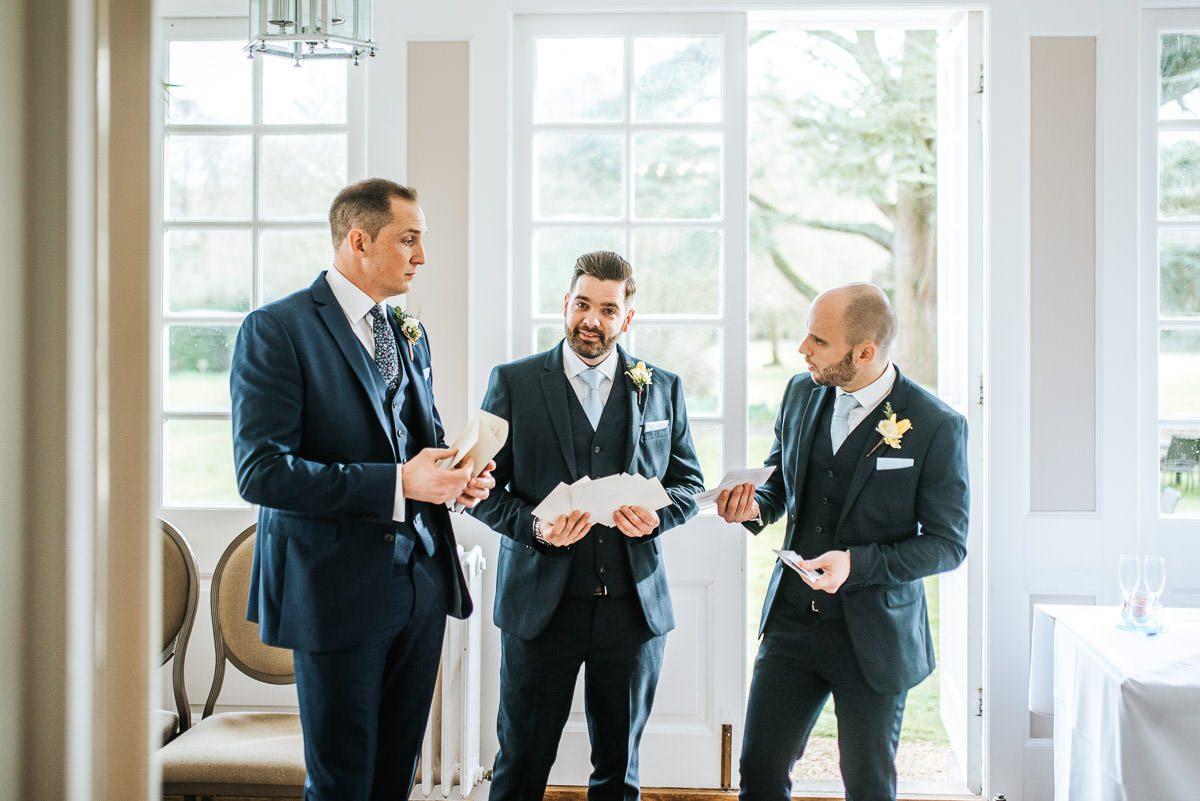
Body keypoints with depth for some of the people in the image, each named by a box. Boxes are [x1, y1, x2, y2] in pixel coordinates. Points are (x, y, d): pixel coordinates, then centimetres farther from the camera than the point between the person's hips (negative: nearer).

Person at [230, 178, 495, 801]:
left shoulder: (408, 334, 14)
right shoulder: (276, 330, -11)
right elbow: (261, 471, -18)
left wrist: (461, 477, -1)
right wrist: (397, 483, -24)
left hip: (421, 582, 7)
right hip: (338, 587, -7)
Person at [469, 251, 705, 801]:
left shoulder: (662, 388, 8)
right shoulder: (513, 383, 1)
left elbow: (689, 482, 12)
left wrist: (655, 517, -9)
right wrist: (533, 526, -16)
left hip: (634, 605, 2)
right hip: (540, 605, -2)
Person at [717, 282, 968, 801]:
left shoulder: (937, 426, -15)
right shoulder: (801, 393, 1)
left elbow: (948, 544, -11)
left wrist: (857, 563, -24)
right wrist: (754, 507, -7)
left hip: (874, 635, -4)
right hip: (792, 620, 4)